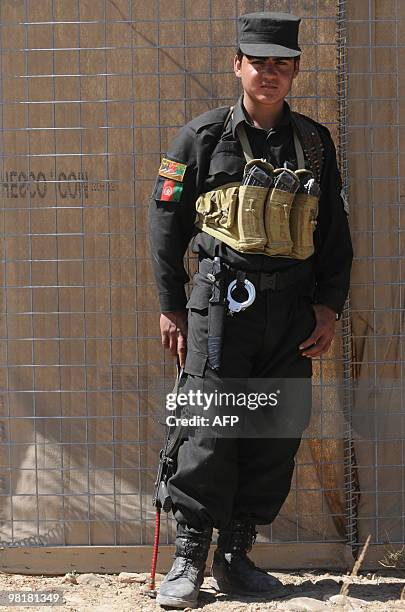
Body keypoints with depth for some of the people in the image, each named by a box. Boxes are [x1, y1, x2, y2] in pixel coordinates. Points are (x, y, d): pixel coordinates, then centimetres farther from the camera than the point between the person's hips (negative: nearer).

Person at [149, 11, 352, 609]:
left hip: (293, 311, 4)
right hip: (222, 301, -4)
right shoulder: (203, 137, 1)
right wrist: (170, 308, 0)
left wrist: (329, 306, 6)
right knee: (210, 432, -7)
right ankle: (189, 560, 4)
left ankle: (236, 557, 17)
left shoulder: (314, 142, 11)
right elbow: (166, 224, 3)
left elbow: (335, 234, 15)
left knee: (277, 436, 5)